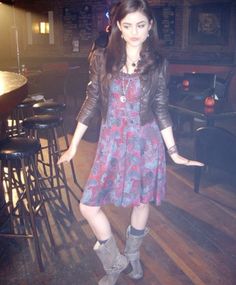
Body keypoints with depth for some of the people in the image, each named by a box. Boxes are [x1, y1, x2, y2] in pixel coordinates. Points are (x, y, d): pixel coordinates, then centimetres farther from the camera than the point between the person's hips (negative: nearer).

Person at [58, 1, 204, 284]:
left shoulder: (158, 64, -4)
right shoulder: (102, 58, -4)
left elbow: (161, 110, 1)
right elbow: (91, 103, 0)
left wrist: (174, 152, 2)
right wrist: (73, 146, 2)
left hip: (145, 142, 0)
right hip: (112, 142, 1)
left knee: (141, 201, 14)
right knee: (89, 205, -2)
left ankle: (132, 256, 43)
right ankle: (115, 262, 24)